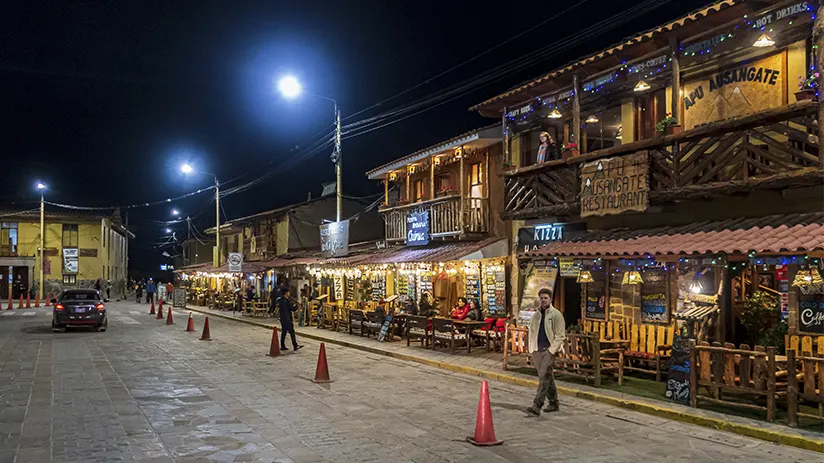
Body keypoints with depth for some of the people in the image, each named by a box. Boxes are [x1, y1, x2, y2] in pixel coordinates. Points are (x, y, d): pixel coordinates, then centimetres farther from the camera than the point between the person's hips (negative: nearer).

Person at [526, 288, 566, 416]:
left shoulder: (556, 314, -5)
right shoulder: (536, 315, 13)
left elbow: (560, 335, -8)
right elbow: (531, 333, 18)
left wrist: (551, 350, -14)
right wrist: (532, 350, 9)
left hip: (549, 350, -6)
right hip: (537, 350, 6)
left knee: (543, 376, -12)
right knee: (548, 377, 14)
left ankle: (537, 405, -15)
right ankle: (553, 403, 25)